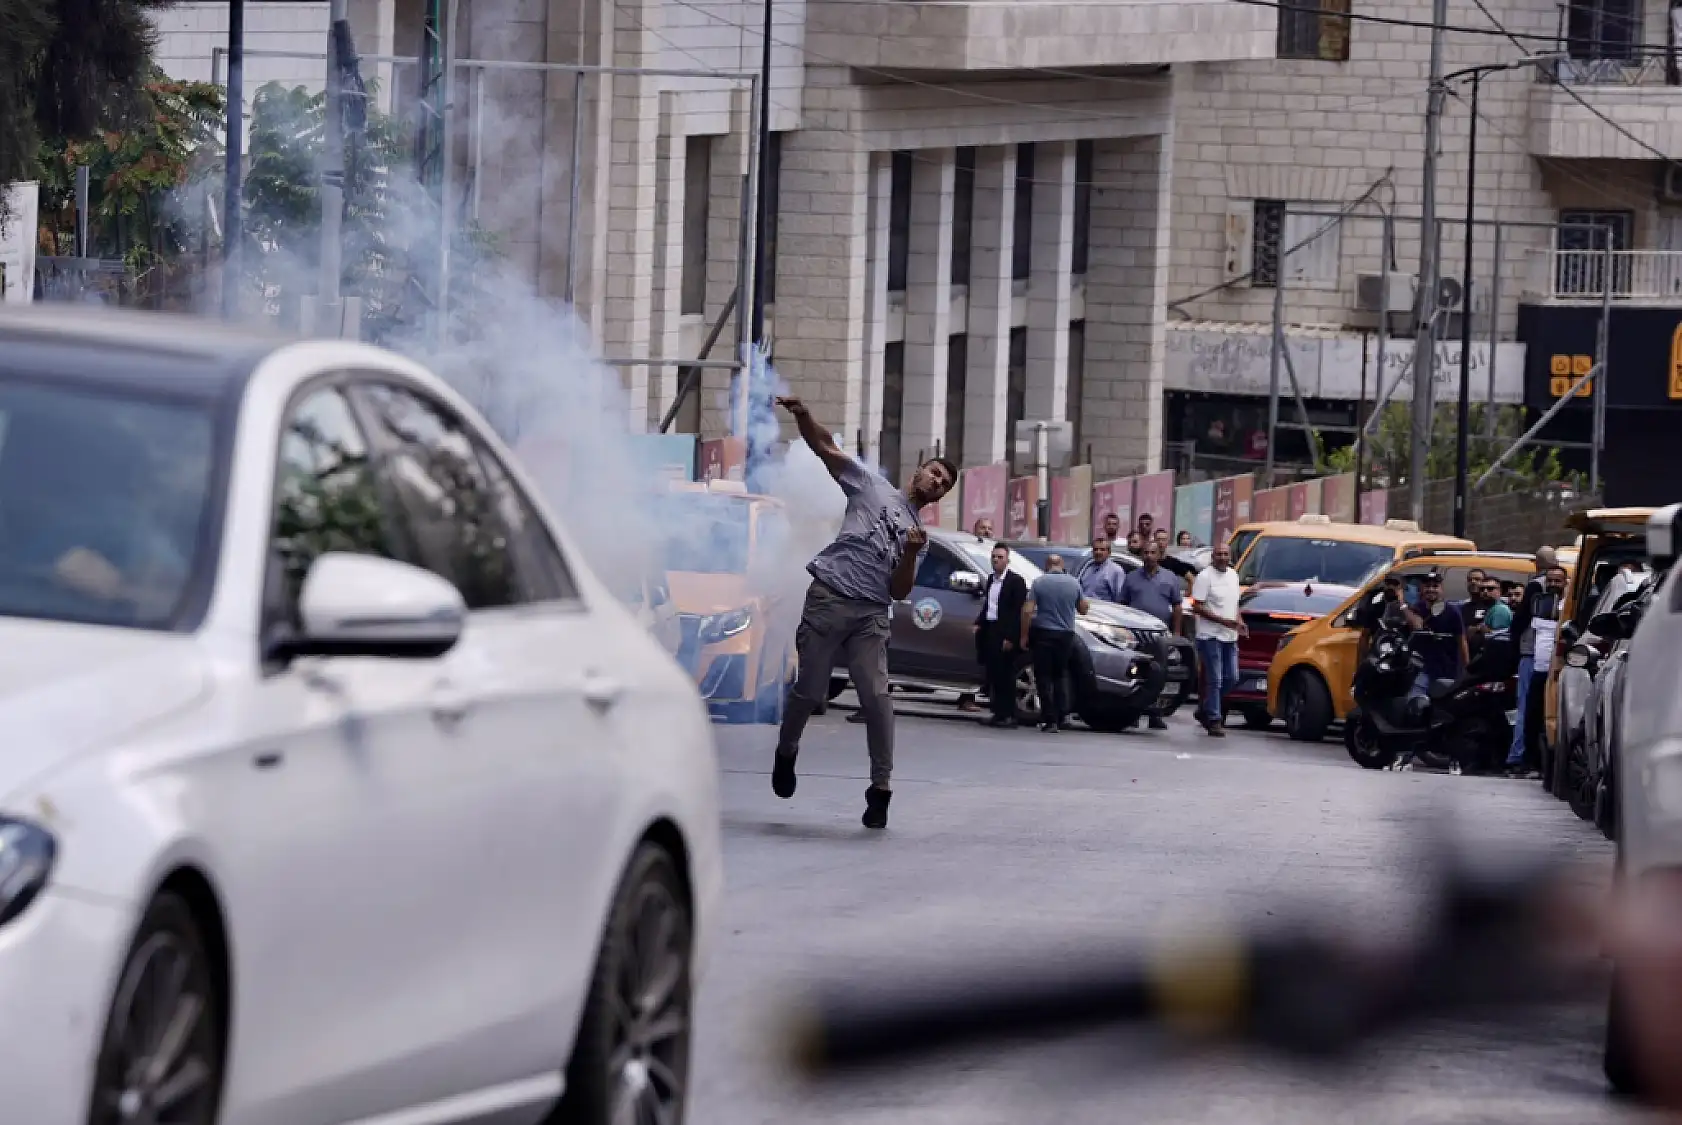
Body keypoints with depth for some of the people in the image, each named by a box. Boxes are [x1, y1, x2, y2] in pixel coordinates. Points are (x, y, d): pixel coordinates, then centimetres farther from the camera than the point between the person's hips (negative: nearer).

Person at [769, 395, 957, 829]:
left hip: (871, 614, 3)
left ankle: (881, 790, -9)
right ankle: (786, 753, 27)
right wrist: (802, 415, -12)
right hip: (828, 599, -3)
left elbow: (899, 591, 13)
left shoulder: (918, 534, 21)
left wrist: (911, 554, -4)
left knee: (876, 697, -12)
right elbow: (825, 448, 6)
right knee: (809, 692, -1)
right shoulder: (873, 488, 13)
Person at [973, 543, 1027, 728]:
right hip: (989, 632, 8)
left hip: (1004, 635, -8)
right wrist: (979, 623, 7)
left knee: (1006, 676, -6)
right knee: (993, 676, 8)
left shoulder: (1015, 581, -8)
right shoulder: (991, 579, 16)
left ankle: (1009, 715, -3)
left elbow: (1018, 612, -12)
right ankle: (998, 713, 13)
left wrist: (1010, 638, -17)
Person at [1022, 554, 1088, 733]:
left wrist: (1024, 636, -2)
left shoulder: (1039, 582, -6)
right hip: (1066, 634, 3)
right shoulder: (1073, 583, 0)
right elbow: (1083, 609, 12)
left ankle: (1049, 720, -2)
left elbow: (1027, 611, -10)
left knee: (1044, 677, 2)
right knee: (1061, 675, 17)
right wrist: (1086, 603, 34)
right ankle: (1063, 715, 7)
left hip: (1043, 633, -3)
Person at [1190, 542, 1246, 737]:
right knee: (1214, 679, -6)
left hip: (1230, 636, 7)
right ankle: (1214, 720, -2)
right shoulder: (1205, 576, -10)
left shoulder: (1233, 575, 13)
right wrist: (1223, 621, -20)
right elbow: (1197, 607, -14)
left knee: (1231, 677, 8)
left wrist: (1239, 622, 7)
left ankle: (1205, 709, 24)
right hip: (1210, 635, -7)